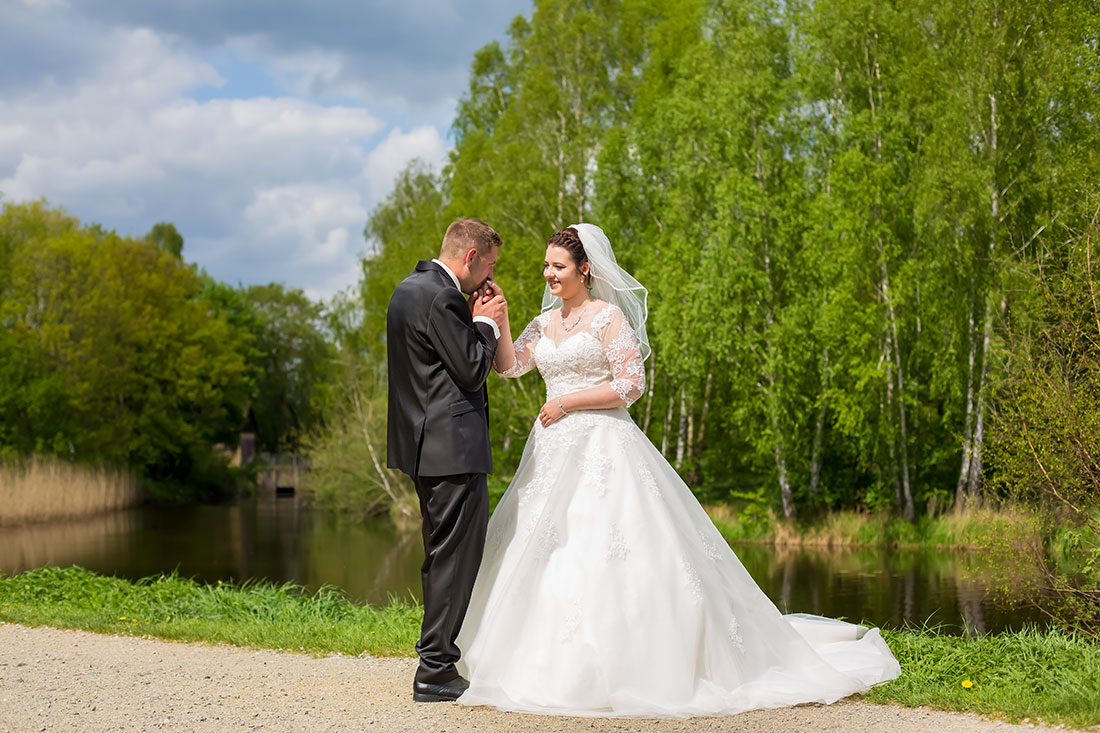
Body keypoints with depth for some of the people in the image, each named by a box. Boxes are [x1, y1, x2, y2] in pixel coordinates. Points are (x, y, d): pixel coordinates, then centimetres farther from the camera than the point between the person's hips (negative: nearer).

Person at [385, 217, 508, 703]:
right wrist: (486, 322, -2)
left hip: (426, 444, 11)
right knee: (456, 557, -5)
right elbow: (472, 371, -15)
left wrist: (475, 319, 11)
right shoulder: (441, 298, -16)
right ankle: (435, 671, -1)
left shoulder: (409, 289, 15)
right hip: (453, 446, -11)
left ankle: (437, 662, 24)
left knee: (441, 556, 17)